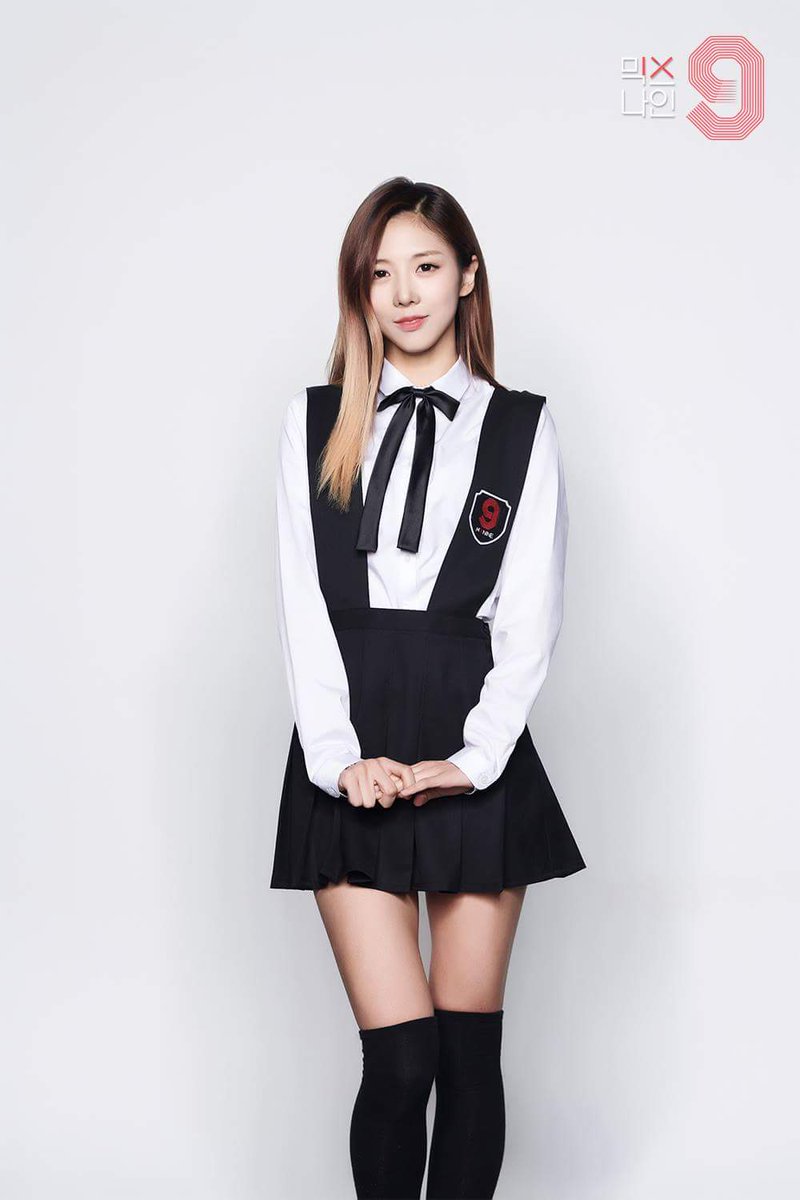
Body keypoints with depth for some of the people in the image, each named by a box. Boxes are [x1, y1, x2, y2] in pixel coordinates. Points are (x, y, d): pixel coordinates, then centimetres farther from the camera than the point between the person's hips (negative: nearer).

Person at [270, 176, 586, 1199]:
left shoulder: (521, 427, 7)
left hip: (476, 756, 0)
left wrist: (471, 760, -9)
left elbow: (529, 617, 2)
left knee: (470, 1053, 4)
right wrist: (340, 757, -7)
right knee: (400, 1061, -7)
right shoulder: (314, 424, 10)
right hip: (349, 761, 0)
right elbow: (302, 607, 4)